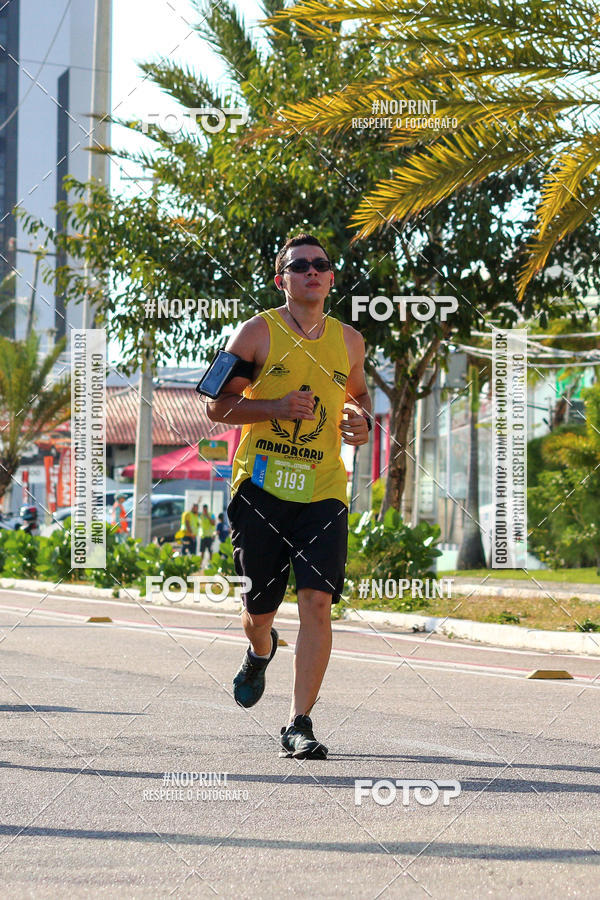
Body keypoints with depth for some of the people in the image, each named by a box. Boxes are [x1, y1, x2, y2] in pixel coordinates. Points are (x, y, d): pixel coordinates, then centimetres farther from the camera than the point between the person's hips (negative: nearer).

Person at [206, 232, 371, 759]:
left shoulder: (348, 340, 11)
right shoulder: (258, 332, 0)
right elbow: (217, 405, 0)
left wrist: (363, 421, 6)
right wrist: (277, 407, -16)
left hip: (323, 493, 2)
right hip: (261, 485, -1)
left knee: (317, 602, -14)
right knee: (259, 607, 7)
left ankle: (300, 725, -9)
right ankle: (260, 654, 46)